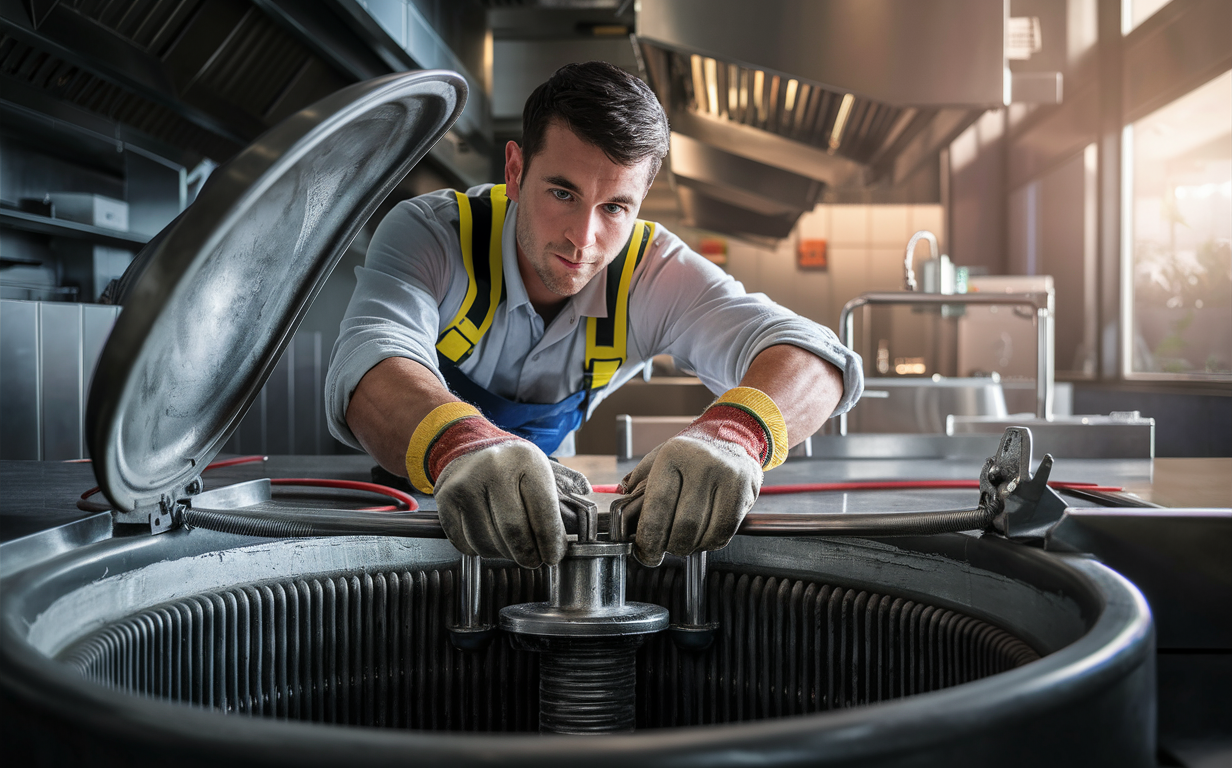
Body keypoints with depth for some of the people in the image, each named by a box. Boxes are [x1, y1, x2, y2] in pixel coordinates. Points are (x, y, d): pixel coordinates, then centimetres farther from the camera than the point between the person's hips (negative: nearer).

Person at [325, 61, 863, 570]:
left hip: (544, 512, 0)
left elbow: (817, 359, -33)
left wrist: (732, 437, -57)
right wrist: (461, 446, -69)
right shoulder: (427, 233, -27)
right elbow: (371, 362, -46)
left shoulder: (651, 273, -22)